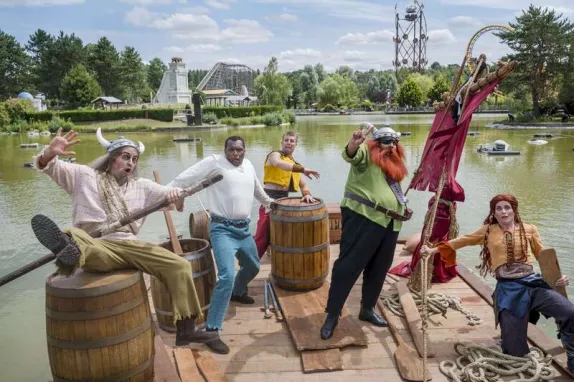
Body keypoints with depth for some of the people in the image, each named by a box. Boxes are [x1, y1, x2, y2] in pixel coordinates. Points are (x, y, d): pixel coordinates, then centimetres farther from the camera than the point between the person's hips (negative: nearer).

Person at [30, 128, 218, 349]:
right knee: (74, 236, -37)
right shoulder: (85, 176, 11)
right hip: (95, 246, -2)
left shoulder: (141, 185, 21)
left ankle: (186, 329, -8)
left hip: (129, 247, 3)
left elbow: (169, 194, 17)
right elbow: (49, 167, 3)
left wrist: (174, 193, -10)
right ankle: (68, 248, -75)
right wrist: (50, 153, -23)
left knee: (179, 265, -11)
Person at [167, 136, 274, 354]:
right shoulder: (214, 162, -9)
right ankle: (211, 330, -11)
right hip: (222, 229, -7)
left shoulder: (248, 165, 9)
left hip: (244, 228, 7)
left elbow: (256, 188, 28)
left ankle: (237, 293, 56)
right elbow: (185, 179, -11)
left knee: (252, 267, 24)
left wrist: (267, 202, 42)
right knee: (227, 276, -21)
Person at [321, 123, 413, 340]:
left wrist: (403, 207, 20)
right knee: (349, 264, -6)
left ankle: (367, 309, 29)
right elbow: (352, 155, -26)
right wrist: (353, 144, -48)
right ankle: (332, 314, 1)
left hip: (390, 222, 8)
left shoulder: (395, 163, 20)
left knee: (379, 268, 13)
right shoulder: (367, 152, -2)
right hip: (363, 217, -8)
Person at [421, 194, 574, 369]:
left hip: (532, 284, 1)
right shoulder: (488, 230, 10)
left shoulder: (529, 229, 10)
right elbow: (462, 241, 19)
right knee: (515, 351, -4)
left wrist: (559, 276, -4)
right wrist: (433, 250, 22)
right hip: (507, 290, -1)